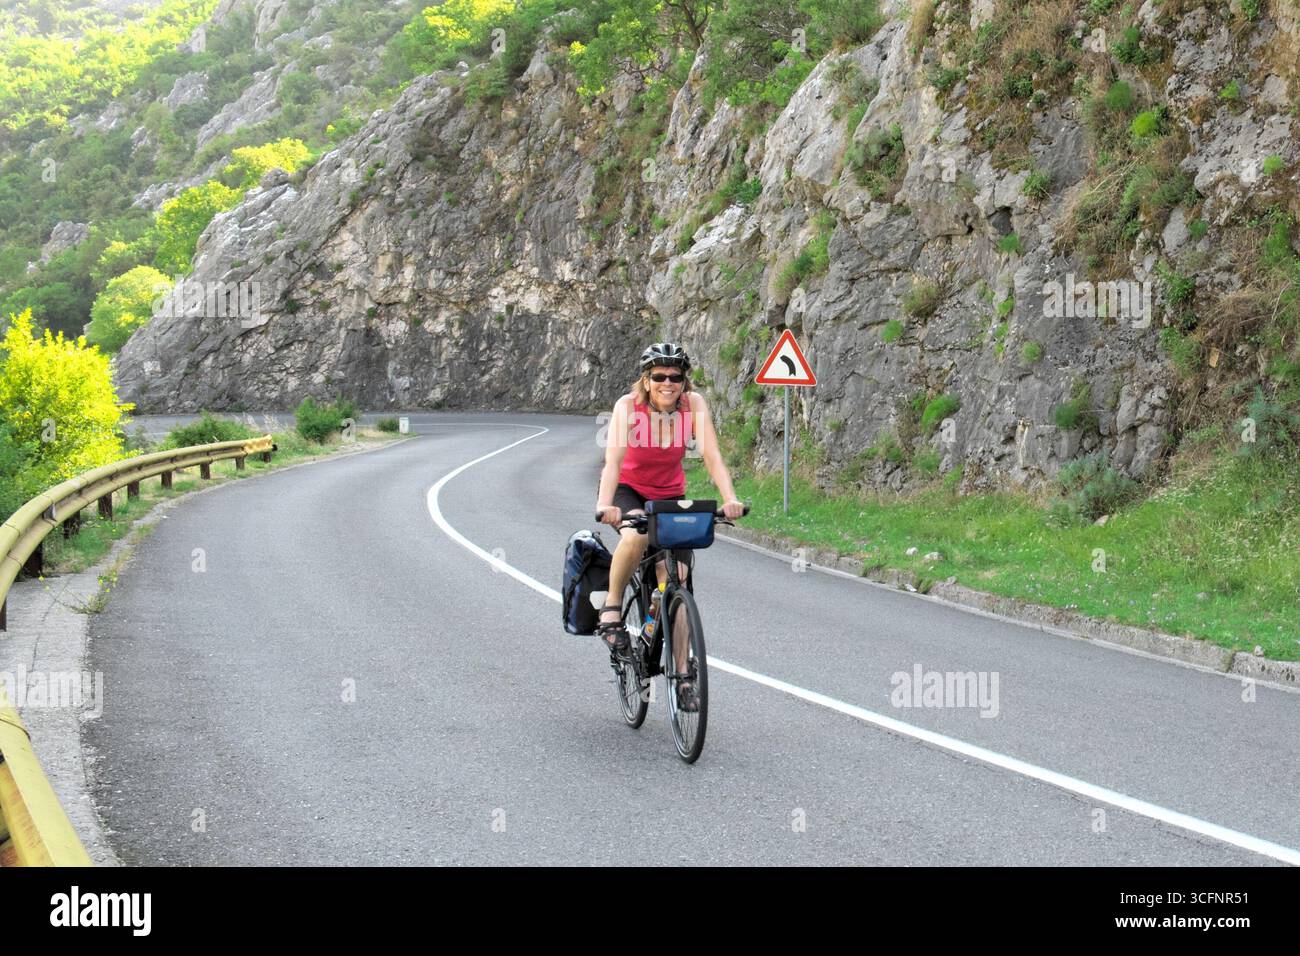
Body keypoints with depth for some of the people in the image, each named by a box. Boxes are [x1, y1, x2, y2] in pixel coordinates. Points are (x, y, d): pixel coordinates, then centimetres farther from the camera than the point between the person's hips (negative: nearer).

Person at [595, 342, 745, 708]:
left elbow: (711, 455, -26)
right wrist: (605, 505, -52)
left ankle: (682, 675, 0)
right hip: (628, 491, -2)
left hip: (670, 497, 2)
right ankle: (611, 611, -16)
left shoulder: (694, 404, -18)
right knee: (636, 534, -37)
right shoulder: (628, 406, -23)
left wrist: (730, 499, -43)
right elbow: (613, 458, -35)